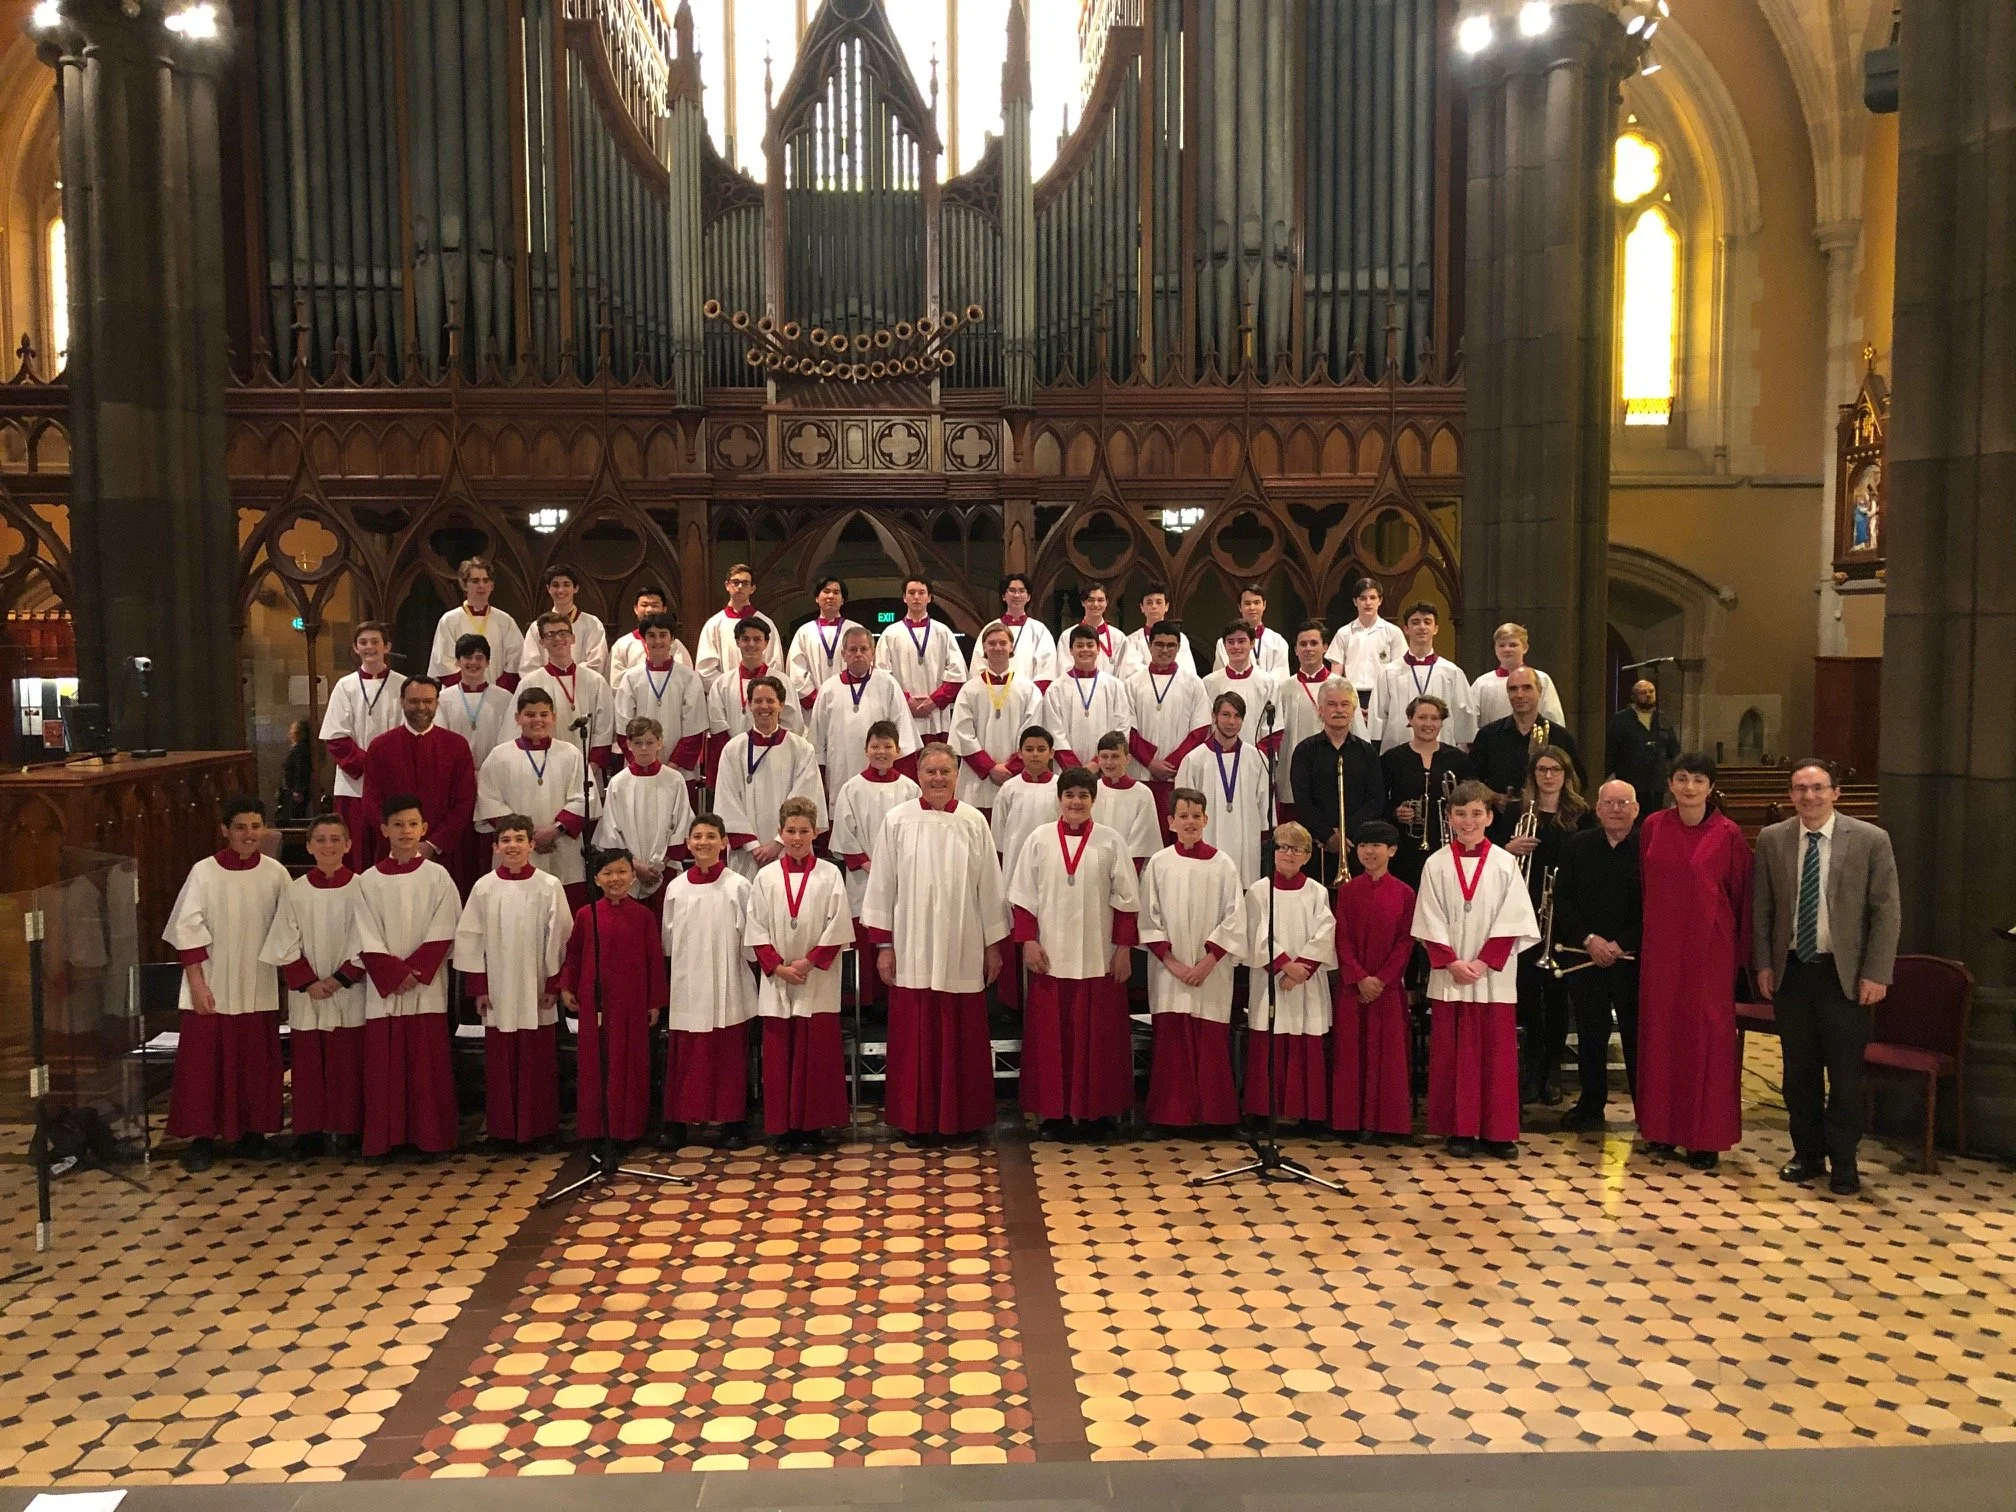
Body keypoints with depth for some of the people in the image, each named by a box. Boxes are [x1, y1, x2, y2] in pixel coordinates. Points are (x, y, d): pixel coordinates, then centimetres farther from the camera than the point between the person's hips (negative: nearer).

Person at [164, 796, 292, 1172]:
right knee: (204, 1063, 2)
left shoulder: (275, 874, -2)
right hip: (211, 986, -2)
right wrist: (197, 983, -11)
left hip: (258, 988, 2)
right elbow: (187, 932, -6)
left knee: (255, 1063, 8)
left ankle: (251, 1131, 22)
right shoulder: (204, 872, -7)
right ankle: (202, 1137, 13)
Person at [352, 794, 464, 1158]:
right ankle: (383, 1139, 12)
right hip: (383, 988, 1)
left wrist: (415, 971, -12)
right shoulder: (369, 881, 3)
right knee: (383, 1064, 3)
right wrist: (395, 974, -11)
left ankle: (432, 1137, 8)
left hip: (427, 988, -1)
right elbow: (368, 940, -1)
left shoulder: (437, 876, 1)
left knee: (428, 1064, 1)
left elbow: (441, 935, -3)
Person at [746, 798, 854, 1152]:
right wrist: (778, 967, -8)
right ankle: (781, 1128, 12)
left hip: (818, 981, -1)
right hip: (776, 980, 1)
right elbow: (755, 929, 2)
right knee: (778, 1054, 4)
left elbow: (837, 927, -3)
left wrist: (809, 962, -11)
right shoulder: (766, 877, 4)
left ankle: (811, 1126, 11)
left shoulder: (829, 875, 0)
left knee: (816, 1054, 2)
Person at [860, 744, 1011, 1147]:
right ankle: (918, 1120, 16)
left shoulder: (974, 823, 1)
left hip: (962, 949, 1)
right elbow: (882, 886, 2)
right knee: (915, 1037, 4)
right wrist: (884, 944, -1)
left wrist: (993, 945, 5)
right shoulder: (897, 822, 0)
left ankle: (960, 1118, 19)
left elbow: (989, 887, 5)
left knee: (961, 1035, 6)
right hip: (912, 949, 0)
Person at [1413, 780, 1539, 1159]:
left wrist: (1483, 962, -11)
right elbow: (1431, 922, 0)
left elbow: (1511, 922, -3)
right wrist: (1452, 963, -11)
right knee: (1452, 1053, 3)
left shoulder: (1504, 864, 1)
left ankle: (1497, 1131, 12)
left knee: (1497, 1052, 3)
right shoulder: (1436, 864, 2)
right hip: (1448, 975, 0)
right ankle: (1459, 1129, 12)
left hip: (1494, 975, 0)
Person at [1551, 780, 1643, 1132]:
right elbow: (1562, 900, 3)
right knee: (1590, 1033, 9)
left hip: (1634, 957, -2)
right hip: (1584, 955, 2)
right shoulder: (1576, 845, 5)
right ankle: (1590, 1106, 21)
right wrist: (1589, 939, -9)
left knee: (1637, 1035, 2)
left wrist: (1623, 944, -13)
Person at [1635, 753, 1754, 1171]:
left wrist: (1740, 952, 0)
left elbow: (1741, 895, -1)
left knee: (1707, 1037, 1)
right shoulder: (1653, 826, 3)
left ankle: (1706, 1136, 11)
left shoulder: (1727, 834, -6)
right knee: (1660, 1031, 8)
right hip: (1661, 945, 3)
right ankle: (1662, 1126, 20)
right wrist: (1645, 934, 9)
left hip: (1708, 947, -3)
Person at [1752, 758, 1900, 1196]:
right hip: (1790, 970, 3)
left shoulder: (1870, 840, -5)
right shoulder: (1771, 839, 2)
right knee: (1799, 1070, 11)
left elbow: (1886, 912, -5)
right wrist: (1763, 964, 2)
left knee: (1845, 1074, 3)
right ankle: (1806, 1153, 24)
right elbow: (1762, 908, 7)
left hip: (1845, 973, -2)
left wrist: (1876, 973, -9)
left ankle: (1843, 1163, 17)